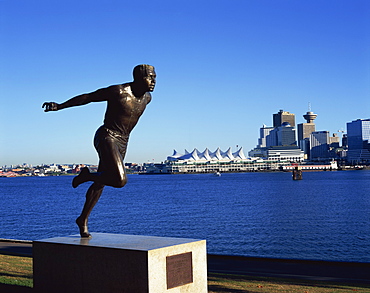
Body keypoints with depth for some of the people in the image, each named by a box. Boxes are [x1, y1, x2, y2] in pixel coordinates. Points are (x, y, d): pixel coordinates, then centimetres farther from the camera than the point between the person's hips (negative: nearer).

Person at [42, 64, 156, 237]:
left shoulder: (147, 98, 5)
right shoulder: (118, 92, -16)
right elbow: (87, 98, -7)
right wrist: (59, 106, -5)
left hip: (122, 142, 7)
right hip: (106, 137, -7)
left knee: (100, 183, 14)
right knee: (120, 180, -23)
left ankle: (83, 220, 28)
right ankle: (87, 175, 3)